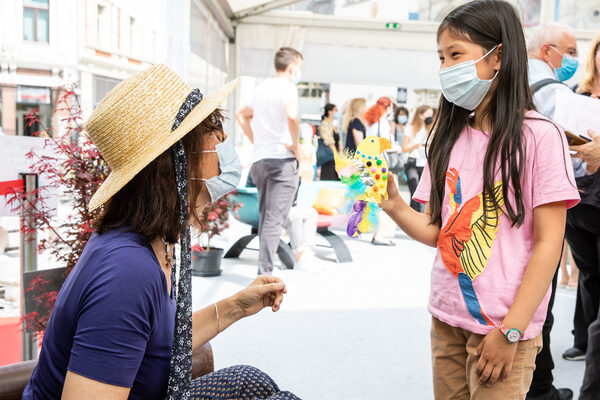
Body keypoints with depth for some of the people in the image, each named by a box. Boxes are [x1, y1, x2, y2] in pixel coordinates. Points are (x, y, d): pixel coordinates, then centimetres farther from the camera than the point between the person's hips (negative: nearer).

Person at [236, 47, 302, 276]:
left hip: (259, 160, 8)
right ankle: (265, 272, -7)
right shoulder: (287, 87, -7)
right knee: (274, 220, -6)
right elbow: (291, 115, -27)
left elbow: (241, 115, 29)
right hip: (282, 161, -8)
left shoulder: (262, 88, 17)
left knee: (265, 218, 15)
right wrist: (295, 144, -14)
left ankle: (265, 267, 20)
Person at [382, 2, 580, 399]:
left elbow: (548, 243, -13)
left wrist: (510, 332, -15)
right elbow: (436, 230, 5)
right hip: (446, 317, 5)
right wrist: (394, 205, -14)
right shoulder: (449, 138, 7)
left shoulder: (539, 136, -11)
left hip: (504, 326, -5)